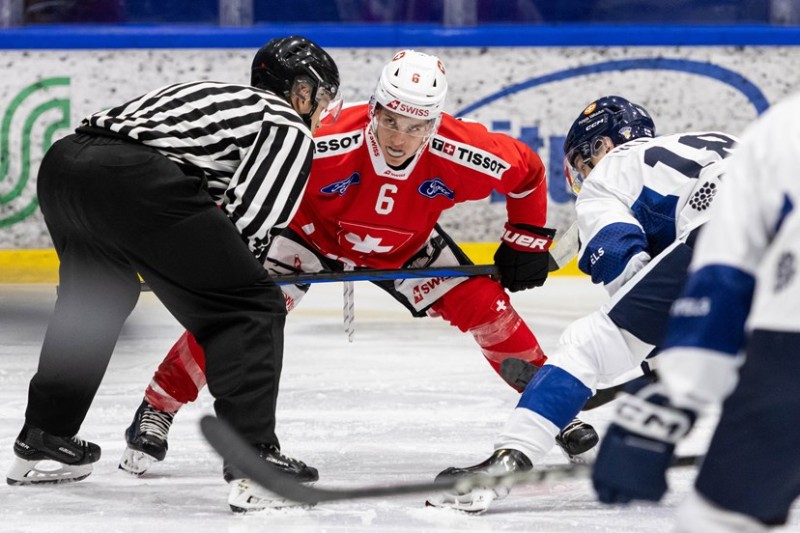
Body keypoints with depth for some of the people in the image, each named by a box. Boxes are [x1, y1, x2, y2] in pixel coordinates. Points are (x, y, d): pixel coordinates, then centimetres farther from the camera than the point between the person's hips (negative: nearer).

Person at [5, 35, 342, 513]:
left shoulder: (223, 97, 36)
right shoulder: (291, 131, 12)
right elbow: (244, 223, 4)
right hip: (132, 179, -9)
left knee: (96, 300, 34)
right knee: (252, 309, 0)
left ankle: (42, 439, 40)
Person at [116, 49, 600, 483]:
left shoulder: (460, 154, -32)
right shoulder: (330, 145, -40)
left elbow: (528, 171, -11)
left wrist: (527, 244, -6)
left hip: (408, 246, 3)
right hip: (312, 230, -3)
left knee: (484, 304, -8)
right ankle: (156, 411, -10)